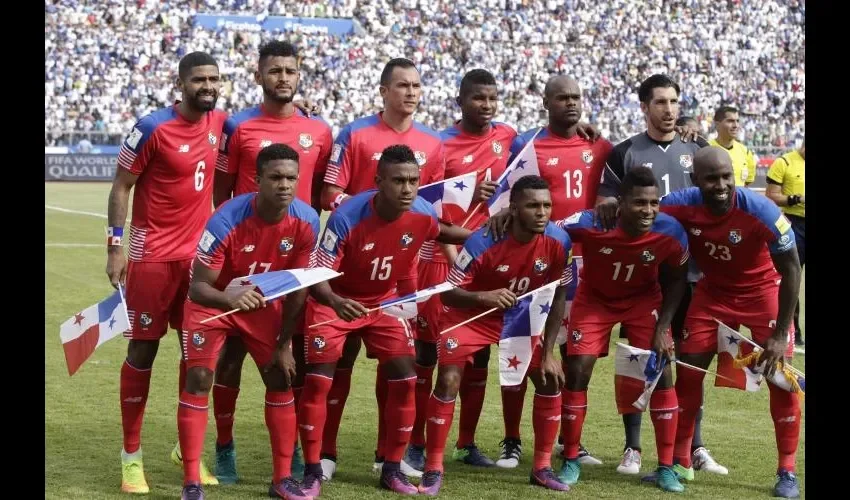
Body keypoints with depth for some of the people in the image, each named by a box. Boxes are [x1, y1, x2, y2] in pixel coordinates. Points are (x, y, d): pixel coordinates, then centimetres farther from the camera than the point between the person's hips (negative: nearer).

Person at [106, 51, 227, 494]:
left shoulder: (218, 122, 4)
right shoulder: (153, 128, -13)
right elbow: (121, 186, -7)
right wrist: (115, 245, -13)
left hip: (200, 253, 5)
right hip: (153, 254, -5)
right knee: (143, 349, 1)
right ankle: (131, 454, 10)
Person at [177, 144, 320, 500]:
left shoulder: (306, 221, -21)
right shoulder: (226, 221, -34)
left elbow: (297, 288, -9)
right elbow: (198, 287, -31)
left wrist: (284, 344, -6)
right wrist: (231, 298, -52)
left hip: (264, 302, 4)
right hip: (214, 300, -4)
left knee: (280, 378, 0)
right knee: (199, 379, -15)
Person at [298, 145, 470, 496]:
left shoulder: (422, 214, -18)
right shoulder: (347, 218, -33)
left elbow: (440, 233, 9)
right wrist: (336, 303, -49)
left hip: (386, 301, 4)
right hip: (335, 301, -4)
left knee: (405, 380, -1)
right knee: (317, 382, -10)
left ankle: (392, 469, 13)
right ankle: (313, 472, 3)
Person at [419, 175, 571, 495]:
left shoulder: (558, 242, -21)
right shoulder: (484, 241, -31)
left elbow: (558, 297, -7)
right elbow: (448, 292, -26)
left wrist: (548, 352, -8)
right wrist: (484, 296, -47)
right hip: (471, 315, -4)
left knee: (550, 380, -1)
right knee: (448, 382, -16)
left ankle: (542, 467, 14)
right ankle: (433, 470, -4)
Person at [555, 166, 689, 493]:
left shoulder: (671, 233, -27)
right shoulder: (591, 224, -34)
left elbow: (676, 280, -8)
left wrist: (663, 327, -12)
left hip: (644, 300, 1)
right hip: (595, 298, -1)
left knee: (662, 373, -9)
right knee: (577, 372, -7)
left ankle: (666, 467, 3)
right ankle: (571, 460, 11)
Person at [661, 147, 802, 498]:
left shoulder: (761, 212, -31)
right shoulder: (681, 206, -25)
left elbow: (790, 269, -20)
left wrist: (780, 333, -19)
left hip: (763, 291, -3)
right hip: (713, 291, 3)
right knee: (688, 373, 1)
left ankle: (787, 472, 6)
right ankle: (680, 462, 17)